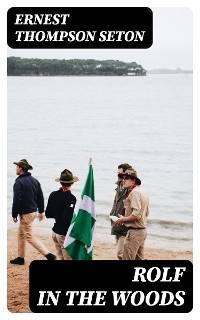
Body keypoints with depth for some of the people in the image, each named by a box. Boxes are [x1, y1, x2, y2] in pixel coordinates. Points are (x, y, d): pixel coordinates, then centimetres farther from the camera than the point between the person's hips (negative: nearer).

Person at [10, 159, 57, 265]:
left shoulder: (19, 182, -17)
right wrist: (41, 211, 19)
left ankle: (49, 255, -10)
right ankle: (20, 257, 26)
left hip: (26, 213, -9)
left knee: (29, 237, -2)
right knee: (20, 233, 20)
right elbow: (40, 197, 12)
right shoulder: (34, 180, 8)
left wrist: (14, 214, -11)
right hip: (34, 211, 9)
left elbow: (17, 200, -20)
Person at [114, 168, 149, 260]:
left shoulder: (135, 192, -15)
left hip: (135, 231, -10)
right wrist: (125, 219, 18)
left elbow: (136, 215, -24)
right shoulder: (142, 191, 17)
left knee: (127, 258, -8)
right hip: (143, 230, 10)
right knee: (139, 258, 15)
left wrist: (123, 220, -11)